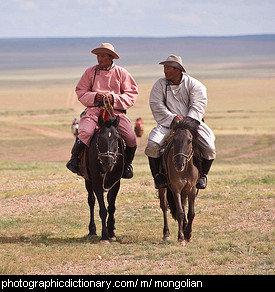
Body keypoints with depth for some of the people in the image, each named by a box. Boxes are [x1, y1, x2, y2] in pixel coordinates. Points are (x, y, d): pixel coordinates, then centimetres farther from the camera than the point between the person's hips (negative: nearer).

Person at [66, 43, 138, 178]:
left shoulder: (121, 73, 8)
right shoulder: (90, 72, 9)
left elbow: (132, 94, 6)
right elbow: (80, 92, 9)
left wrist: (114, 98, -9)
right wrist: (94, 97, -10)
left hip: (116, 111, 1)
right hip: (94, 109, -1)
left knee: (131, 138, -17)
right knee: (85, 132, -28)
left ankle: (127, 164, 10)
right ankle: (74, 159, -4)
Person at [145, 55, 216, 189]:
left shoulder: (194, 85, 1)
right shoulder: (160, 85, 6)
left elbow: (197, 107, -7)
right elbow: (156, 105, -3)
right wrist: (172, 118, -18)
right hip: (168, 123, 1)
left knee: (209, 149, -21)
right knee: (152, 145, -26)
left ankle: (202, 175, 4)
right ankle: (158, 175, -6)